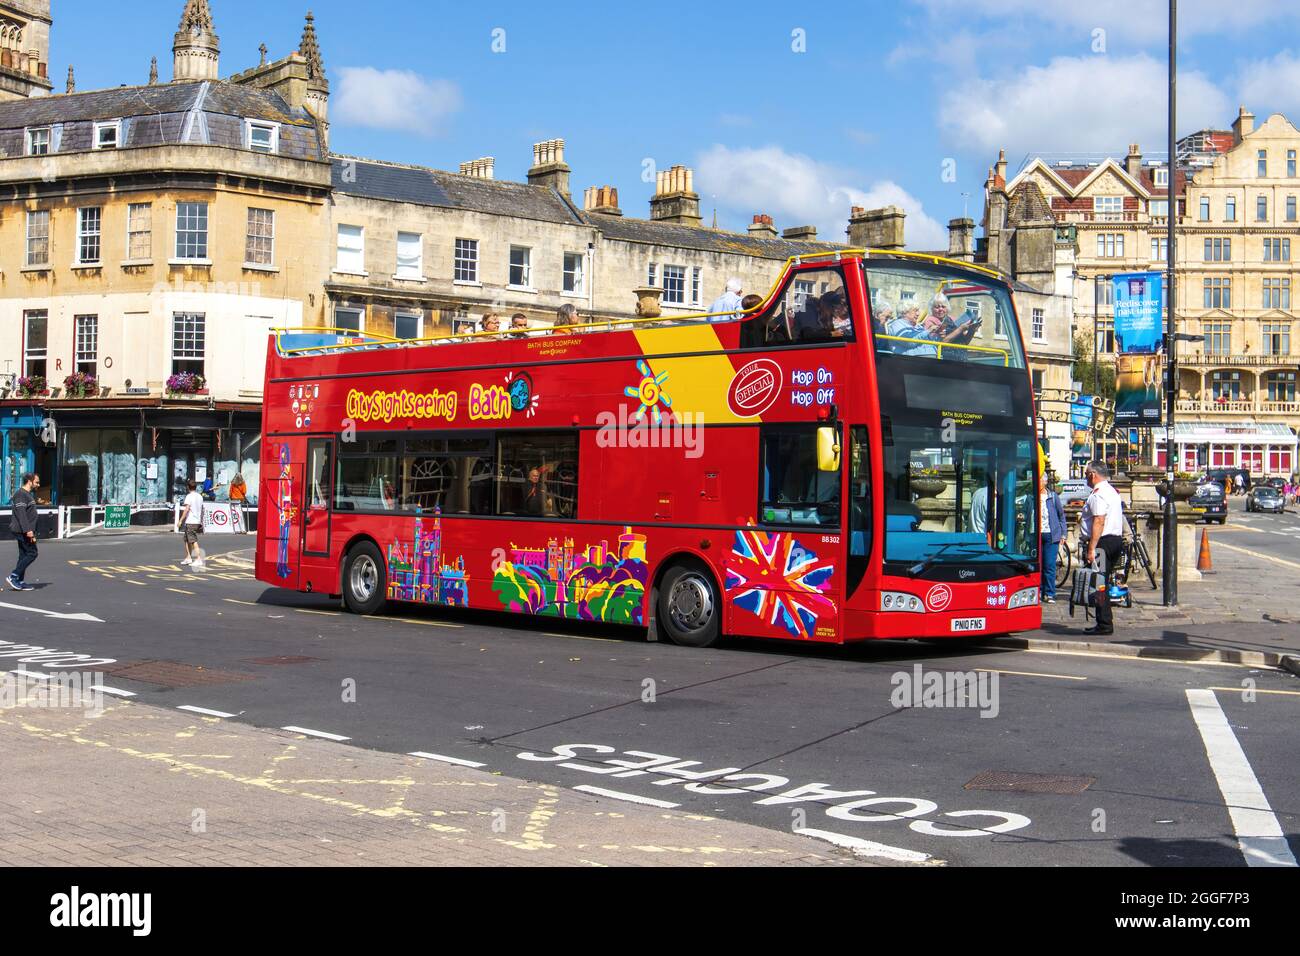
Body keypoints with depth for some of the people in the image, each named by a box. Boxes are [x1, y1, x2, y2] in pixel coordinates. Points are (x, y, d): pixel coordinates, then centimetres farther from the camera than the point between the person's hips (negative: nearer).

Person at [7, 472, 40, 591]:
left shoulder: (29, 494, 20)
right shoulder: (20, 494, -12)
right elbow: (21, 513, -22)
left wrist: (32, 532, 26)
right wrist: (28, 530, -28)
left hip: (24, 531, 10)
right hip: (22, 531, -10)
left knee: (24, 555, 9)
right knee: (31, 553, -11)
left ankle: (19, 582, 10)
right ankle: (14, 576, -9)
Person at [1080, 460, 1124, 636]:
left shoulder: (1098, 494, -14)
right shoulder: (1112, 491, 20)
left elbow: (1099, 522, -22)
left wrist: (1091, 549, -24)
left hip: (1103, 542, -11)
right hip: (1116, 540, 11)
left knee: (1099, 584, -8)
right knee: (1103, 583, 15)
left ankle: (1104, 624, -8)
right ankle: (1105, 623, 17)